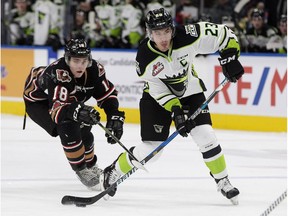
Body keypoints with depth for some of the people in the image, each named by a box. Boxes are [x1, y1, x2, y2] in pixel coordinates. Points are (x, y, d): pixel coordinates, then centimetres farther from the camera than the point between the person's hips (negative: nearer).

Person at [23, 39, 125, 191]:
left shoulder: (95, 69, -24)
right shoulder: (56, 73, -43)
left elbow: (107, 93, -12)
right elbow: (57, 109, -51)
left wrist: (115, 117, -25)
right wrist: (78, 112, -68)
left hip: (67, 100, 6)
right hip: (38, 102, -6)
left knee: (84, 132, 3)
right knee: (68, 128, -27)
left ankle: (90, 166, 32)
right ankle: (81, 170, -11)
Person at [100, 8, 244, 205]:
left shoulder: (188, 37, -29)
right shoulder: (144, 58, -28)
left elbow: (224, 34, -18)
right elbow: (159, 91, -20)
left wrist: (230, 59, -24)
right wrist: (176, 112, -27)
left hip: (190, 92, 2)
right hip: (158, 95, -1)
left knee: (206, 137, -12)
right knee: (151, 148, -5)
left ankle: (223, 182, 5)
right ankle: (114, 172, 19)